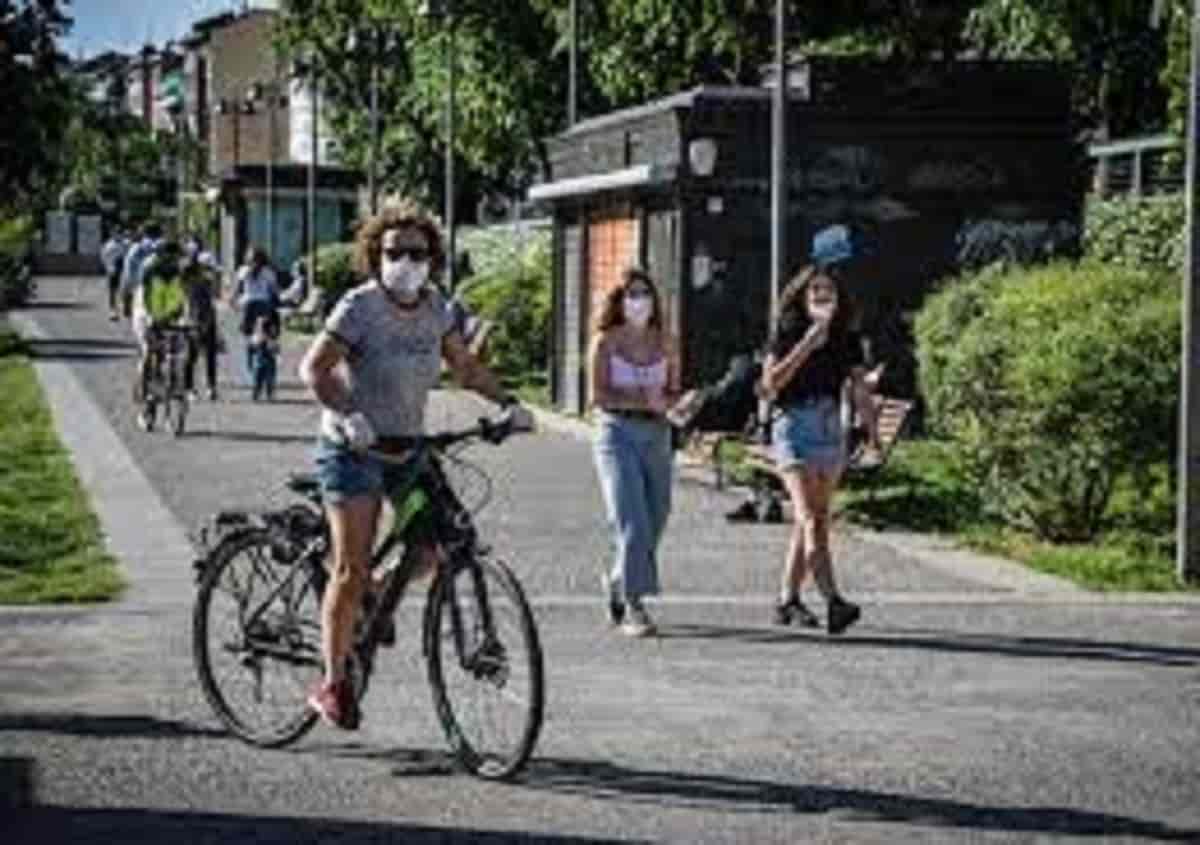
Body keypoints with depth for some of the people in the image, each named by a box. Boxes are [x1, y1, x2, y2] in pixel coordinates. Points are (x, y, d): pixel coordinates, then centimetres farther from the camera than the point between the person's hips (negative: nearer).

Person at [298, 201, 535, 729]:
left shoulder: (433, 307, 5)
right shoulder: (360, 307, -14)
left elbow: (464, 366, 15)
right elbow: (313, 369, -20)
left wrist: (506, 403, 2)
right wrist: (347, 415, -35)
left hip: (407, 447, 6)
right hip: (353, 448, -6)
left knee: (431, 552, -6)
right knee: (352, 570, -8)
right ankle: (332, 683, 3)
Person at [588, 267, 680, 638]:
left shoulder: (663, 342, 11)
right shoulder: (606, 341, 0)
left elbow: (673, 392, 12)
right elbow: (599, 395, -7)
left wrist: (662, 401, -10)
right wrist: (642, 400, -16)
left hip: (657, 434, 4)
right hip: (618, 433, -4)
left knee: (655, 521, 6)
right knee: (632, 521, -13)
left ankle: (616, 579, 33)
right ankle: (633, 607, -11)